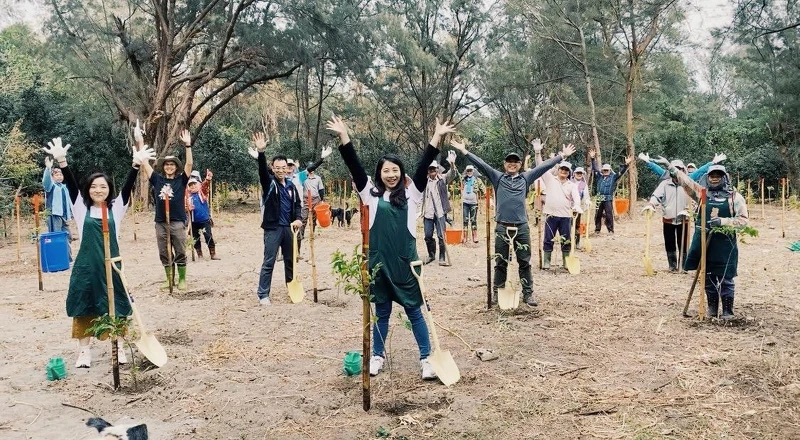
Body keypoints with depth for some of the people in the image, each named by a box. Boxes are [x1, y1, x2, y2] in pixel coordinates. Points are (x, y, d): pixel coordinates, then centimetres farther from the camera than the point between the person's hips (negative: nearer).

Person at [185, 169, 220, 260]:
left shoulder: (202, 191, 0)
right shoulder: (188, 195, 3)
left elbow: (205, 184, -19)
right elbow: (185, 205, 4)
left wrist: (208, 179, -40)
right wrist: (188, 207, -20)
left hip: (205, 219, -2)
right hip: (194, 221, 2)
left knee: (208, 237, -6)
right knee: (196, 238, 9)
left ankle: (213, 254, 2)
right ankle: (200, 255, 20)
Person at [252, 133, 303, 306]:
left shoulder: (290, 185, 8)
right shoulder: (269, 182, -6)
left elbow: (297, 203, 16)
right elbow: (262, 169, -25)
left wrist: (298, 219, -2)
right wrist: (261, 152, -43)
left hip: (288, 228, 5)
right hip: (272, 228, -5)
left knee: (290, 260, 14)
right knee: (269, 262, -4)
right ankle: (263, 295, 1)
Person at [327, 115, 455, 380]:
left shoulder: (411, 194, 4)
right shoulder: (371, 194, 4)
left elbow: (423, 166, -4)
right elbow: (355, 167, -3)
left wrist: (437, 137, -11)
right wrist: (343, 136, -10)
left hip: (405, 260, -1)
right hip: (379, 261, 1)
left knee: (413, 310, 6)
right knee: (382, 311, 14)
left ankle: (426, 358, 14)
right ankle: (378, 355, 28)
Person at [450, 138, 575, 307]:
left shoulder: (526, 178, 11)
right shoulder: (497, 177, 7)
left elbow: (544, 166, 12)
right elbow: (480, 164, 1)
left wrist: (562, 156, 12)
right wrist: (464, 151, -5)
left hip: (522, 227, 1)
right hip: (502, 227, -1)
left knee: (525, 262, 6)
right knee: (500, 263, 7)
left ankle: (528, 293, 12)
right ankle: (497, 292, 17)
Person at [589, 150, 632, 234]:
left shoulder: (613, 177, 5)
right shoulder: (599, 176, 13)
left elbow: (621, 172, -3)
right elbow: (595, 169, 13)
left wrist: (626, 164, -17)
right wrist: (593, 159, 6)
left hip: (608, 199, -3)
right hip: (599, 198, 4)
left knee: (609, 215, -5)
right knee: (598, 215, 6)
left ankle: (611, 230, 0)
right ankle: (597, 230, 14)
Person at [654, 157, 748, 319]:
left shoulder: (734, 196, -3)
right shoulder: (702, 192, 6)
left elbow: (743, 220, -7)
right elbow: (685, 180, 6)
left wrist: (722, 221, -19)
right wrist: (670, 165, 2)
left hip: (725, 243, -3)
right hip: (705, 241, 3)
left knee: (726, 279, 1)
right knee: (708, 277, 12)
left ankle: (728, 310, 13)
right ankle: (712, 307, 25)